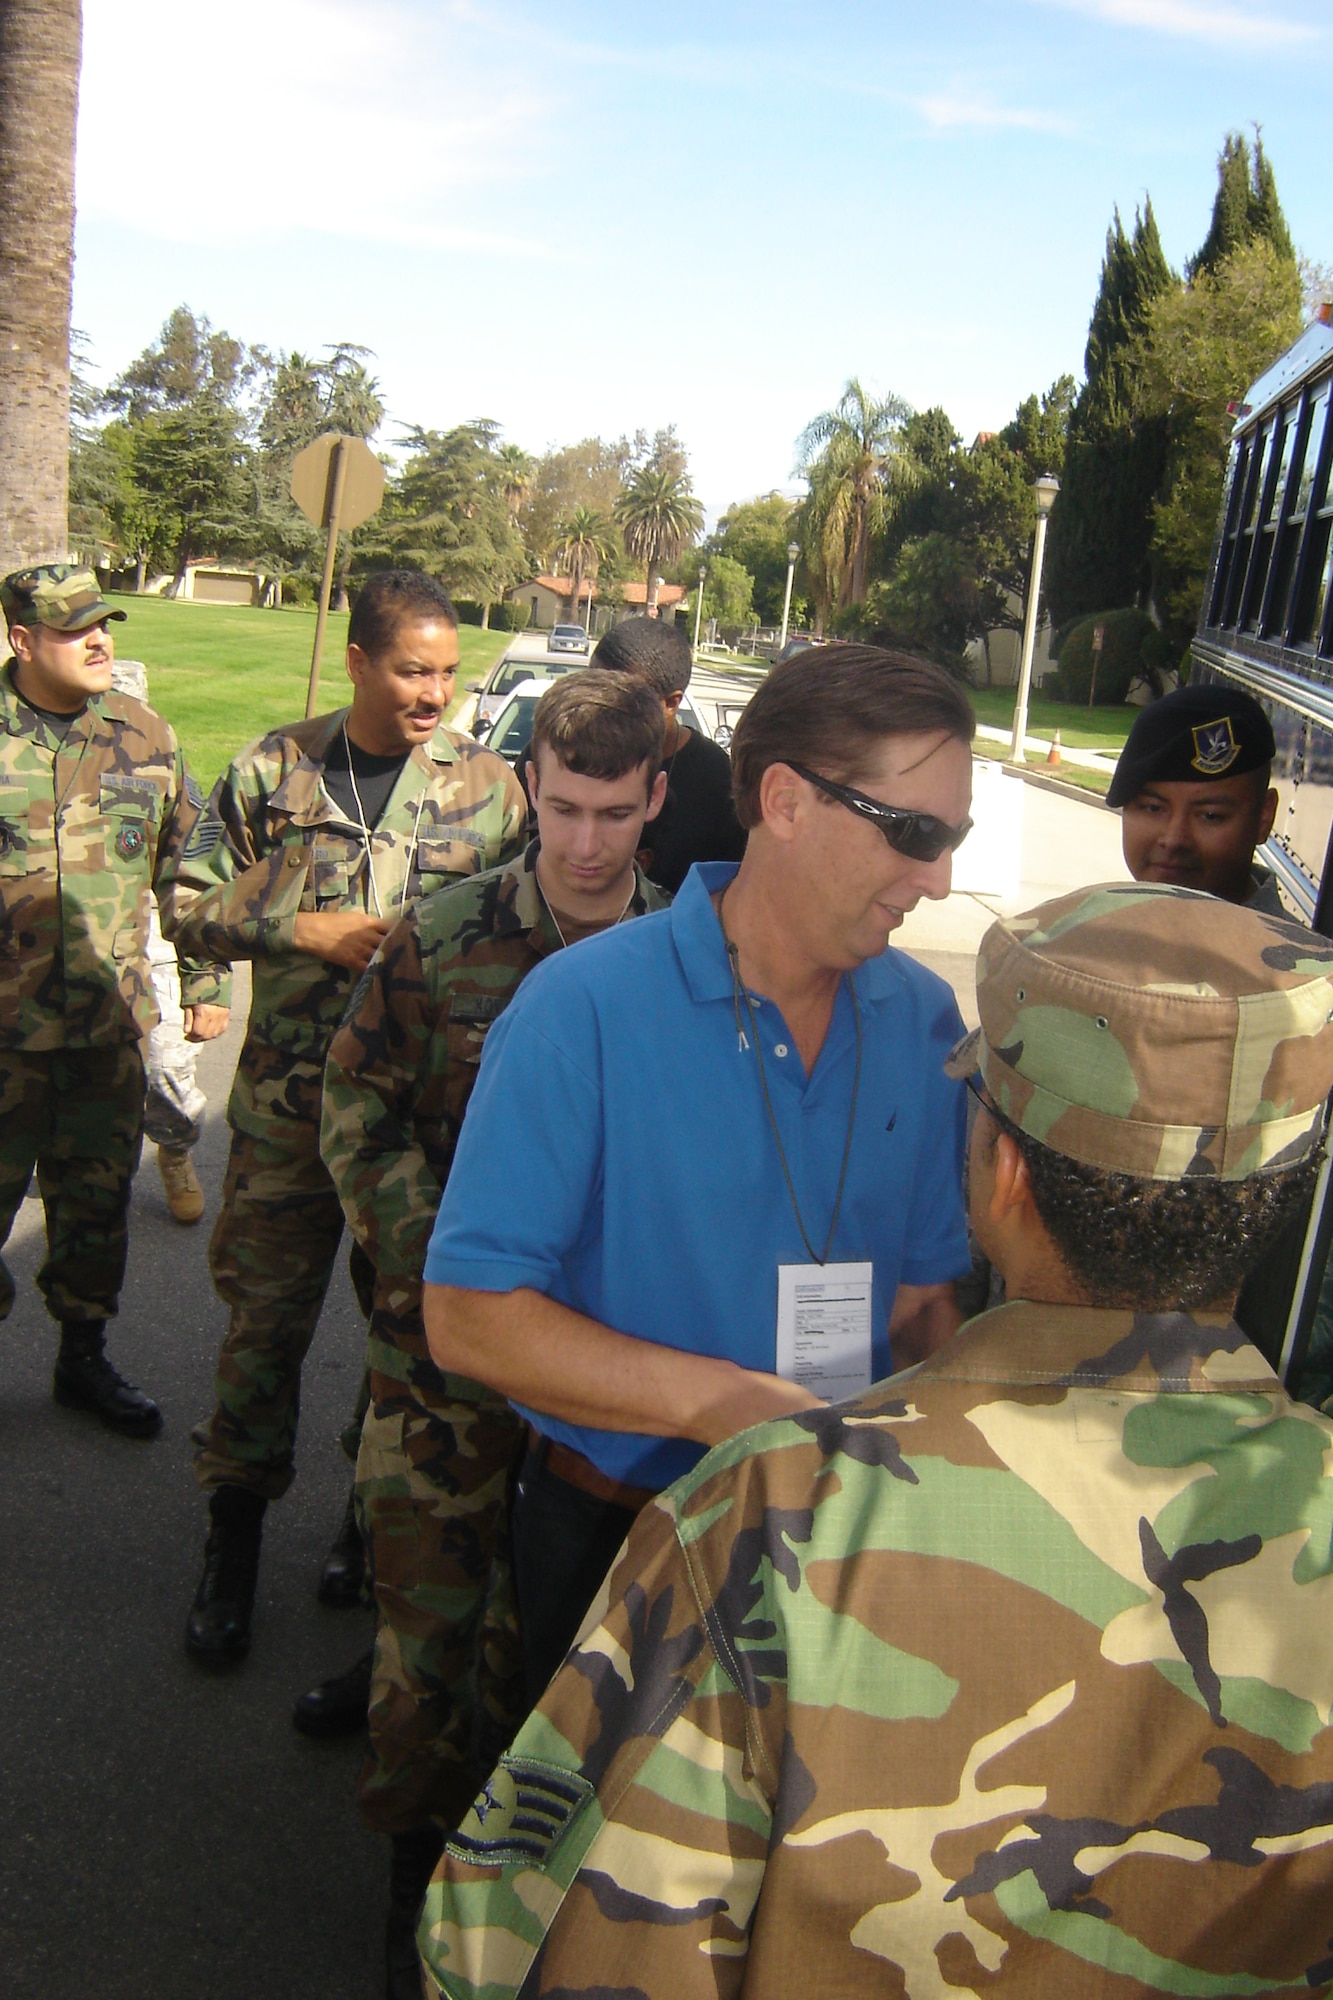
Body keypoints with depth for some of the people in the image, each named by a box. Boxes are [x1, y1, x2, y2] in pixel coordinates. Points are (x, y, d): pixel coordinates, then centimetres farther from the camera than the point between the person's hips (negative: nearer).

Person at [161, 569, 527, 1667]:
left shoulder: (488, 785, 0)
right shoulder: (274, 770, 1)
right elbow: (187, 904, 5)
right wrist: (301, 927, -10)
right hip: (290, 1102, 0)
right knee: (265, 1317, 7)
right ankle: (235, 1540, 27)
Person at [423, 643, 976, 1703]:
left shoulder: (924, 1020, -5)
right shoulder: (584, 1005, -20)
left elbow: (922, 1291, 2)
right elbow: (469, 1316, -22)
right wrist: (721, 1401, -30)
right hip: (610, 1533, -3)